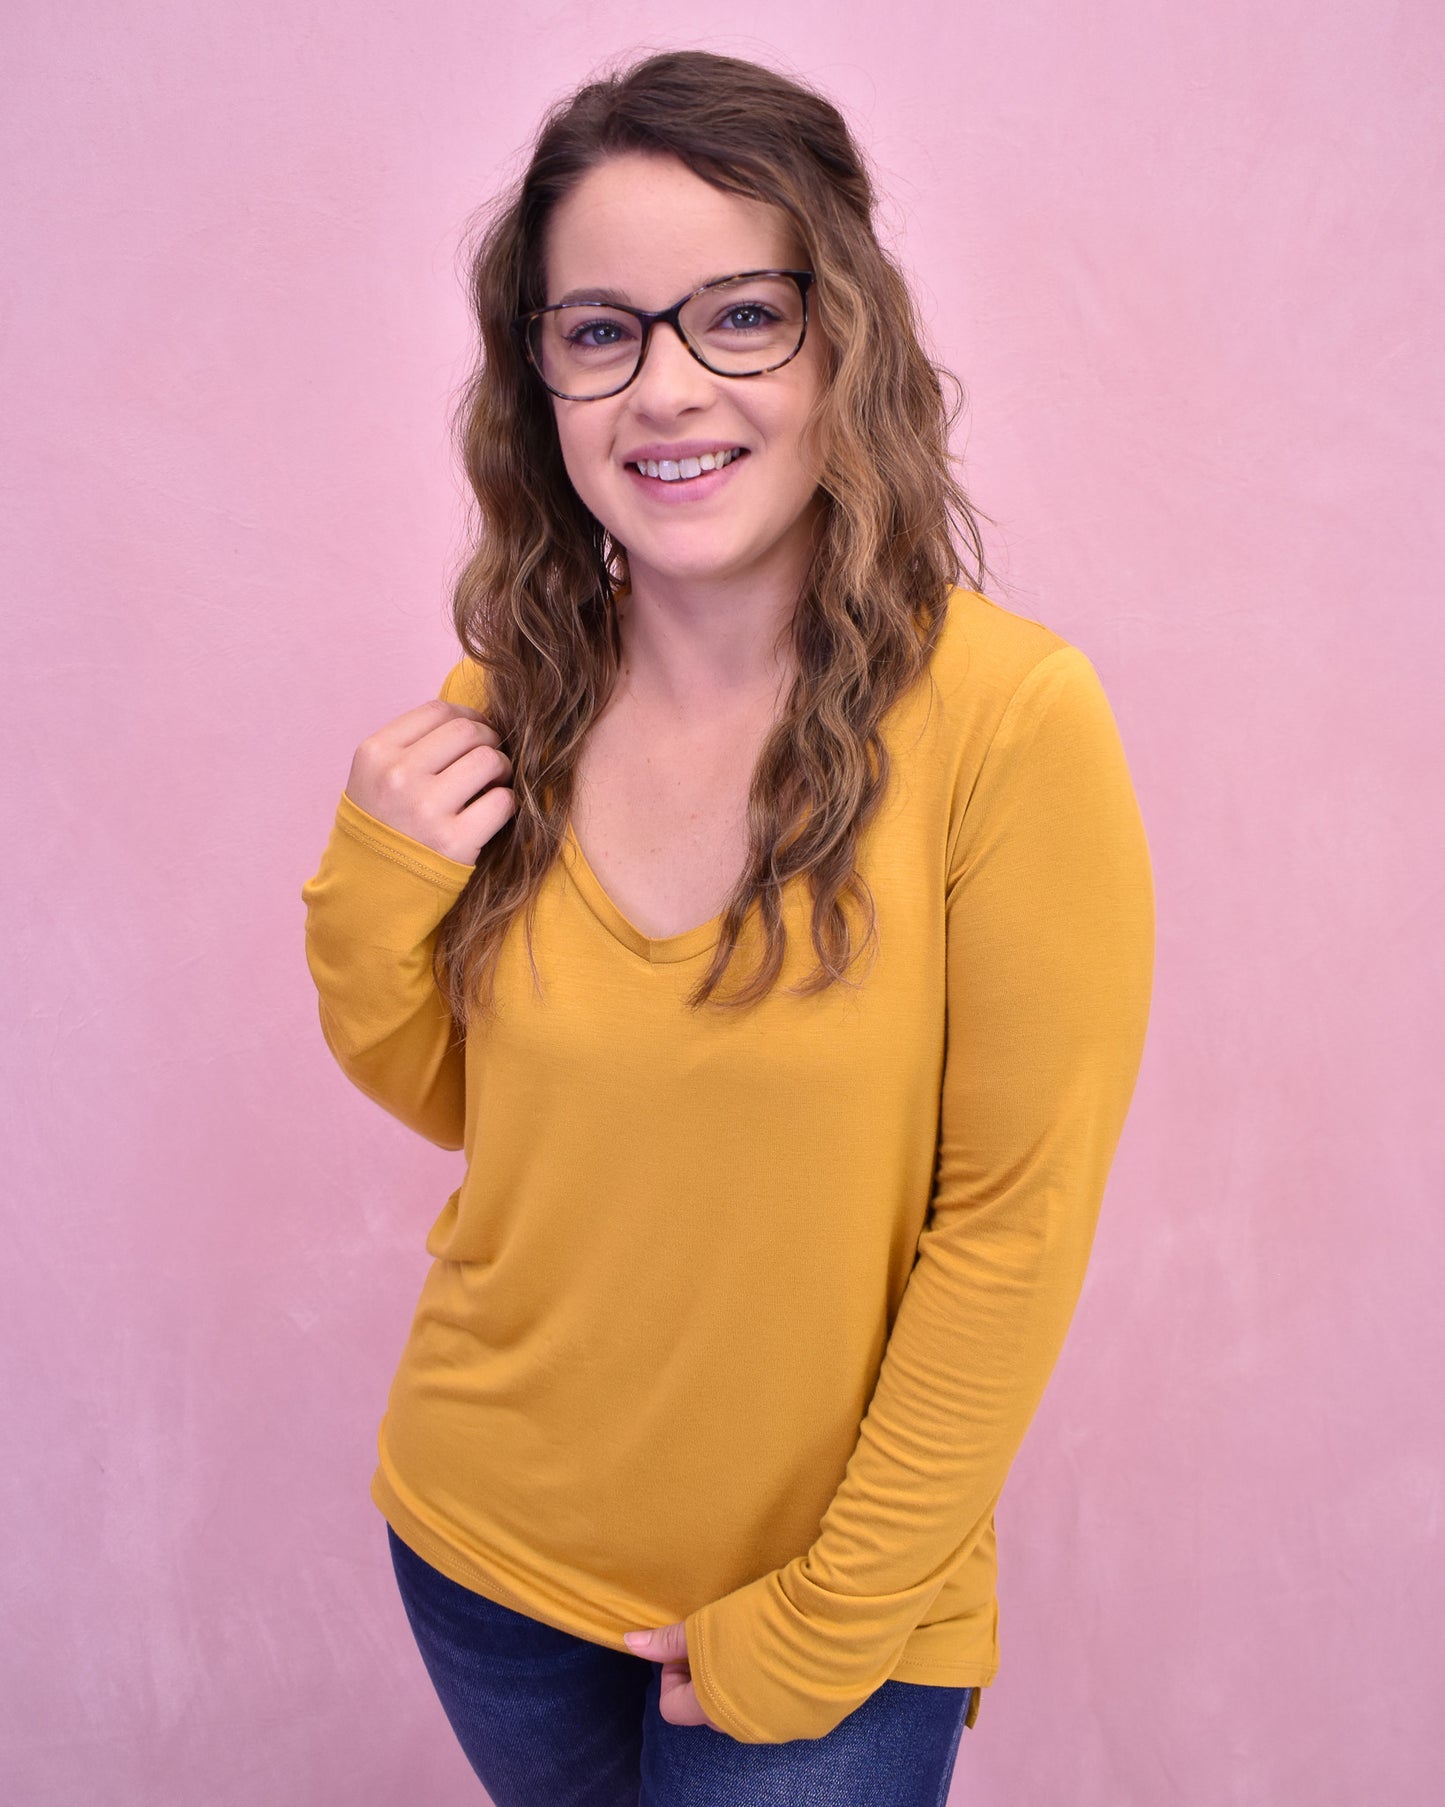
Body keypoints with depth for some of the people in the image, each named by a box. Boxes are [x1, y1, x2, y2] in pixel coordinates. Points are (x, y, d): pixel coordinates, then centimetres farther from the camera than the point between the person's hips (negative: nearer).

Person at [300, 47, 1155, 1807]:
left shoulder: (1007, 715, -21)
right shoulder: (506, 710, -7)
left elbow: (1015, 1219, -16)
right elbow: (457, 1098, 5)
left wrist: (829, 1626, -12)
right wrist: (372, 893, -14)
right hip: (483, 1534, 5)